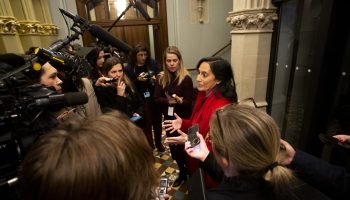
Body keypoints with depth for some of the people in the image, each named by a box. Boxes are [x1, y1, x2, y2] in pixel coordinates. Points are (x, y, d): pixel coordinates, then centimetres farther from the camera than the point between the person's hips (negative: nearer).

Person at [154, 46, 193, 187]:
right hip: (168, 119, 5)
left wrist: (179, 101, -32)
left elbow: (188, 103, -15)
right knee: (173, 148, 17)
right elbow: (157, 99, -5)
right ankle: (182, 173, 42)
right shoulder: (162, 78, 1)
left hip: (183, 120, -5)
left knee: (183, 148, 5)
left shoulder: (186, 79, -14)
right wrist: (169, 101, -21)